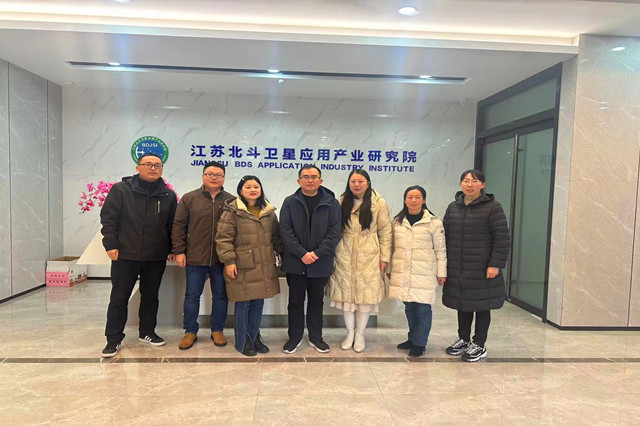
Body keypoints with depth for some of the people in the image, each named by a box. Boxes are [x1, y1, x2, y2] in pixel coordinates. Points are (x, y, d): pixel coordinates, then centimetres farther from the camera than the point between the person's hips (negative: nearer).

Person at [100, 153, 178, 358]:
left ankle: (147, 332, 30)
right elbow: (108, 218, -3)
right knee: (119, 298, 5)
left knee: (150, 296, 14)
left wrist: (173, 249, 6)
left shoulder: (168, 195, 5)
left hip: (156, 257, 3)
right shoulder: (121, 189, -2)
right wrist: (111, 244, -9)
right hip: (125, 255, -2)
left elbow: (173, 225, 10)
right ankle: (113, 339, 17)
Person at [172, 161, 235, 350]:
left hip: (222, 259, 1)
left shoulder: (232, 201, 3)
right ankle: (190, 331, 24)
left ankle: (217, 330, 26)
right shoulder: (189, 198, 2)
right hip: (195, 257, 0)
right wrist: (179, 251, -3)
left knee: (220, 295, 10)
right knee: (192, 295, 9)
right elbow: (179, 225, 2)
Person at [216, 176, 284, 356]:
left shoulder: (269, 212, 11)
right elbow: (223, 238, -9)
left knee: (258, 304, 12)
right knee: (243, 304, 4)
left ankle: (254, 337, 30)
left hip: (264, 267, 5)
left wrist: (283, 254, 14)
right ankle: (243, 342, 21)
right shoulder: (232, 211, -6)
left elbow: (276, 236, 18)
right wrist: (229, 260, -15)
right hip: (242, 267, -5)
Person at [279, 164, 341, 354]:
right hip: (295, 262, 0)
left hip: (320, 263, 0)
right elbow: (286, 231, -5)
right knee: (295, 301, 10)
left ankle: (315, 337, 29)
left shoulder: (331, 203, 0)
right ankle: (295, 337, 25)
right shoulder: (290, 203, 1)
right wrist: (302, 254, -15)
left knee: (316, 301, 14)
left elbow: (334, 232, -5)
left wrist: (317, 253, -14)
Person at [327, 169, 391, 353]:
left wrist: (384, 257, -4)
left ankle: (360, 334, 21)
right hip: (345, 255, 2)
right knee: (346, 292, 6)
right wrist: (333, 253, 3)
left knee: (365, 293, 3)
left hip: (368, 255, -2)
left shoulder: (379, 203, -2)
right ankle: (350, 333, 23)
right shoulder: (342, 202, 7)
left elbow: (385, 232, -2)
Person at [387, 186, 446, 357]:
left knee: (422, 308, 0)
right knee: (409, 307, 12)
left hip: (424, 274, -3)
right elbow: (393, 247, 15)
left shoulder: (434, 222, -2)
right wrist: (390, 269, 16)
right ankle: (413, 338, 29)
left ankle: (419, 343, 16)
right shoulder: (397, 221, 9)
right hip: (402, 273, 4)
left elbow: (440, 250, 0)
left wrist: (441, 273, -1)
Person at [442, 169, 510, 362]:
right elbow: (445, 235, 13)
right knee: (462, 304, 16)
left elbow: (502, 238, -11)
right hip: (457, 269, 5)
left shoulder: (492, 207, -8)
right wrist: (443, 263, 9)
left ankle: (479, 345, 22)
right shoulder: (453, 207, 9)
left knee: (482, 305, 7)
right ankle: (463, 339, 32)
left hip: (482, 269, -5)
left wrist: (496, 264, -16)